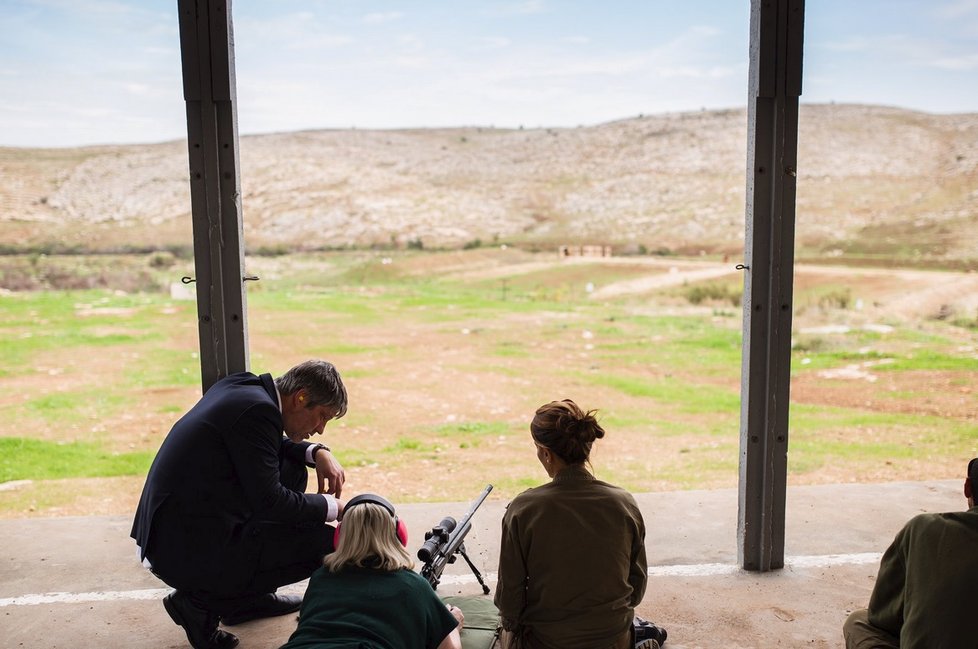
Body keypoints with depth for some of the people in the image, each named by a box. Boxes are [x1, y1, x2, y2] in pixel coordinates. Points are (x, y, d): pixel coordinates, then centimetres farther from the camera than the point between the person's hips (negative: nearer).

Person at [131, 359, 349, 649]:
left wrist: (318, 453, 7)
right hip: (187, 553, -10)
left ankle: (248, 593, 20)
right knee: (325, 542, -7)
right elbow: (269, 500, -19)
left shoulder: (243, 386, 7)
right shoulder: (257, 409, -20)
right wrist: (331, 507, -4)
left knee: (292, 469, 17)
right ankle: (202, 602, 0)